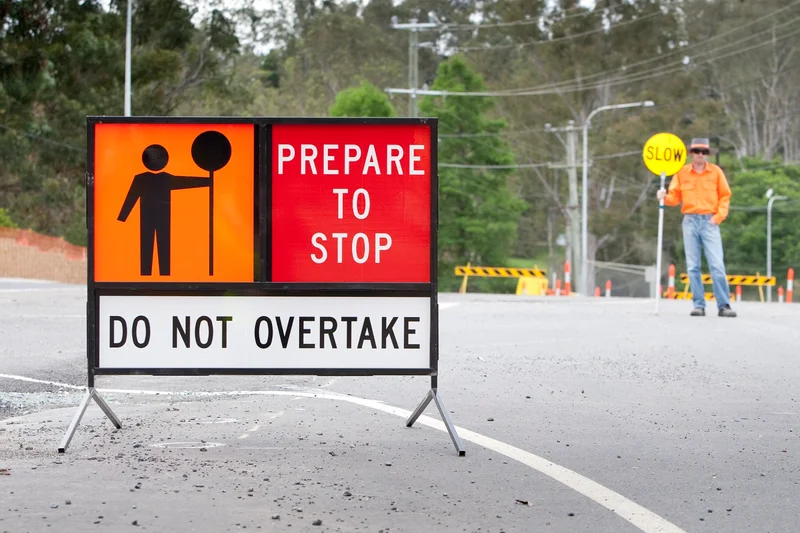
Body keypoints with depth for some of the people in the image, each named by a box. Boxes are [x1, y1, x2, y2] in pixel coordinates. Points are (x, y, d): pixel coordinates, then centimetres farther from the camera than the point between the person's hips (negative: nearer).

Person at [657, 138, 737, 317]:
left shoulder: (716, 171, 4)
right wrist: (665, 197, -15)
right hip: (690, 221, 2)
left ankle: (724, 305, -9)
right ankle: (699, 305, 5)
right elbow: (675, 197, 6)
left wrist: (718, 217, -6)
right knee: (693, 267, 1)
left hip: (710, 221, -2)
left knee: (717, 265, -9)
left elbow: (725, 196, 5)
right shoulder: (682, 173, 7)